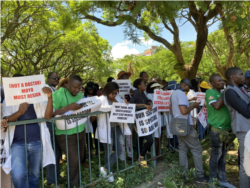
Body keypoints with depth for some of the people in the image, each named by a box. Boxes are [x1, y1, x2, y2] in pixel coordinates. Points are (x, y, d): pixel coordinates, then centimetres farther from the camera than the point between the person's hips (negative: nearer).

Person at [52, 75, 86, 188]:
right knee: (74, 161, -3)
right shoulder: (58, 94, -13)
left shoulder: (80, 94, 8)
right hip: (66, 133, -6)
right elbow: (51, 113, -22)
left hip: (80, 131, 7)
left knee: (80, 157, 17)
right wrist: (68, 107, -30)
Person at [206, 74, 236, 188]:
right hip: (217, 129, -8)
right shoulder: (210, 92, -9)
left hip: (225, 128, 8)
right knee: (216, 155, 2)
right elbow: (216, 106, -24)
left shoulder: (221, 93, 15)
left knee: (223, 155, 14)